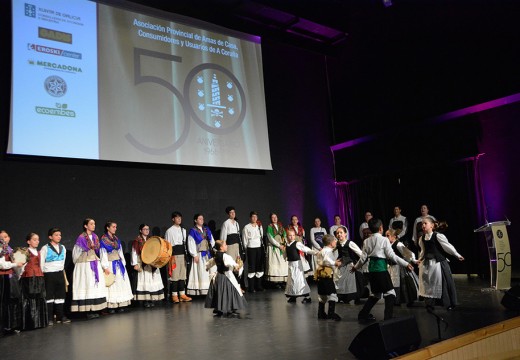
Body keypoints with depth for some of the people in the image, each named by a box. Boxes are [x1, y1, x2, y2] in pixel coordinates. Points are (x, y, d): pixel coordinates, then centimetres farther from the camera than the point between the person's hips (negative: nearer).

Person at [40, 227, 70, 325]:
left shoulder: (62, 248, 9)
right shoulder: (45, 248, -6)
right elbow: (41, 263, -5)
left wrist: (61, 271, 11)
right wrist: (41, 275, -7)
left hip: (60, 274, 5)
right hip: (49, 274, -5)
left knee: (60, 295, 7)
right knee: (49, 296, -1)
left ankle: (60, 316, 14)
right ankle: (50, 318, 4)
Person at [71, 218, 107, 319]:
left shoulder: (95, 237, 11)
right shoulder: (81, 238, -8)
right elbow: (76, 253, -3)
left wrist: (96, 260, 14)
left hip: (95, 264, 6)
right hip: (85, 265, -6)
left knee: (96, 285, 3)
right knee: (87, 286, -6)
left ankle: (94, 309, 8)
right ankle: (87, 311, -1)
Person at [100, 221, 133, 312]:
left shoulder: (116, 239, 12)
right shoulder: (103, 240, -6)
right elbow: (103, 254, -11)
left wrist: (123, 263, 10)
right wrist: (105, 267, -16)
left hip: (119, 264, 6)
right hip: (110, 264, -6)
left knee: (121, 283, 4)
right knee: (111, 284, -5)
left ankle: (120, 305, 10)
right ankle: (111, 306, 1)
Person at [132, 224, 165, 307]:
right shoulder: (137, 241, -1)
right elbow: (134, 253, -5)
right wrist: (135, 264, -12)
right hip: (143, 264, -5)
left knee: (153, 280, 4)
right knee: (145, 281, -5)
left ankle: (153, 299, 10)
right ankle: (145, 300, 1)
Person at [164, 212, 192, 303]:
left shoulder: (183, 230, 14)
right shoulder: (169, 231, -3)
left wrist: (186, 254, 8)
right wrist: (170, 257, -12)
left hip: (182, 254, 6)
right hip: (174, 255, -6)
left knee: (183, 274, 7)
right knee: (174, 275, -5)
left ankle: (182, 294, 14)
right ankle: (174, 296, 3)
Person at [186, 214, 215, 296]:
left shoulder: (207, 229, 11)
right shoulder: (193, 231, -5)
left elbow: (212, 241, 15)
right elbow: (191, 244, -9)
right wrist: (195, 255, -12)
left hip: (208, 254, 5)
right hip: (199, 255, -5)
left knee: (212, 271, 4)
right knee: (201, 273, -4)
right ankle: (201, 290, 2)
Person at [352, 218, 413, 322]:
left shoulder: (367, 241, 6)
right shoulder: (384, 240, -8)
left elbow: (363, 257, 7)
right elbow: (392, 255, -11)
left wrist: (356, 267, 23)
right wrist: (406, 264, -6)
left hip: (371, 268, 7)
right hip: (381, 268, -6)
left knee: (375, 294, 20)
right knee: (390, 293, 3)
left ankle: (363, 315, 22)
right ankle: (388, 317, -7)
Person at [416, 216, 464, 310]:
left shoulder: (438, 236, -12)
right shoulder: (422, 238, 5)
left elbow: (447, 246, -6)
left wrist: (457, 255, -2)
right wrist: (420, 259, 10)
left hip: (439, 262, -5)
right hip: (427, 263, 5)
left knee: (443, 283, 1)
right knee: (428, 283, 7)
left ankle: (449, 304, 14)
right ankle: (429, 303, 18)